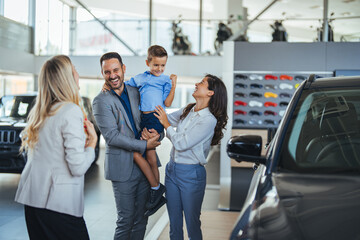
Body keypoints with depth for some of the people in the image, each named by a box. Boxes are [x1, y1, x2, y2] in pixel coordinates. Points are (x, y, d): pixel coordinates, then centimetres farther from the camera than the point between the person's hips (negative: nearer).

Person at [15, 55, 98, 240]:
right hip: (58, 201, -8)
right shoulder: (71, 111, -15)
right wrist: (92, 143, -1)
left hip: (32, 196, 8)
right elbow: (78, 167, -18)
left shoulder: (39, 111, 8)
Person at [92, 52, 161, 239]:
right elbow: (112, 137, -15)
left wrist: (155, 132, -7)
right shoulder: (101, 101, -9)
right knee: (126, 221, 2)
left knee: (141, 220, 14)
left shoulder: (135, 92, 8)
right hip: (122, 168, -5)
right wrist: (144, 145, -17)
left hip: (144, 165, 5)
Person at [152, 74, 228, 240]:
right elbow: (164, 119, 16)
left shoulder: (209, 120, -17)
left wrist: (166, 124, -6)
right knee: (174, 223, 16)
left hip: (191, 174, -7)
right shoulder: (188, 110, 6)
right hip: (172, 169, 7)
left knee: (192, 225, 5)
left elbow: (181, 143, -18)